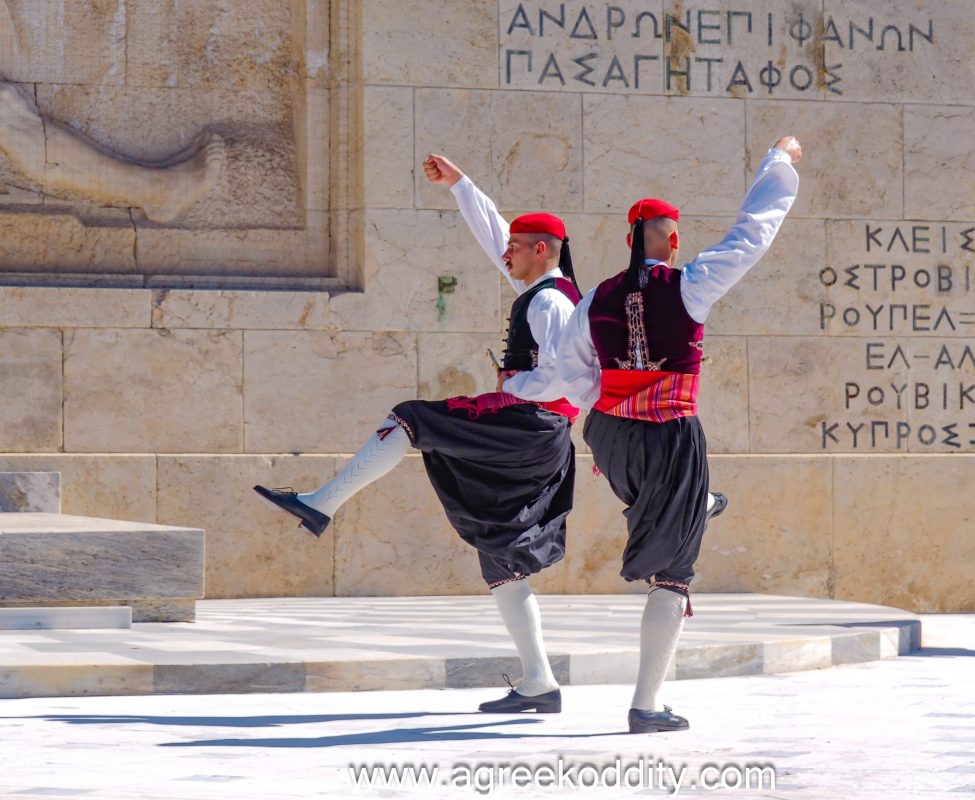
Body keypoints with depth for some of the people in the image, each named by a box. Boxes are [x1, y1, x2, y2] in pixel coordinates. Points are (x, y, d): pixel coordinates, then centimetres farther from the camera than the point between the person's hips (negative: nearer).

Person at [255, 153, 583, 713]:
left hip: (528, 423, -10)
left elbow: (562, 373, -21)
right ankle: (539, 684, 6)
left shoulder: (549, 302, -8)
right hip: (534, 444, 10)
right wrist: (458, 184, 30)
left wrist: (512, 386, -9)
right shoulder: (545, 291, 20)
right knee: (504, 562, 8)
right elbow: (492, 233, 30)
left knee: (411, 420, -10)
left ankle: (322, 504, -12)